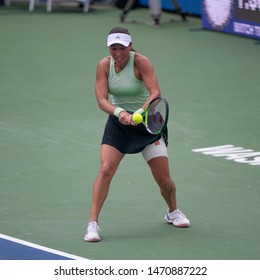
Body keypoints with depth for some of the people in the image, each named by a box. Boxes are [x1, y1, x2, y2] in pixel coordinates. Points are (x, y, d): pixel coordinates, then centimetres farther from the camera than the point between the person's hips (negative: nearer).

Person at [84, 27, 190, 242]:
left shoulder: (141, 62, -19)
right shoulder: (104, 66, -9)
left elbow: (155, 93, -29)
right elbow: (101, 99, -15)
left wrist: (140, 113, -47)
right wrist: (119, 112, -36)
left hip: (147, 122, -2)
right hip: (118, 122, 2)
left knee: (164, 180, 1)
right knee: (105, 170, -18)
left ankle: (173, 212, 33)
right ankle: (93, 223, -13)